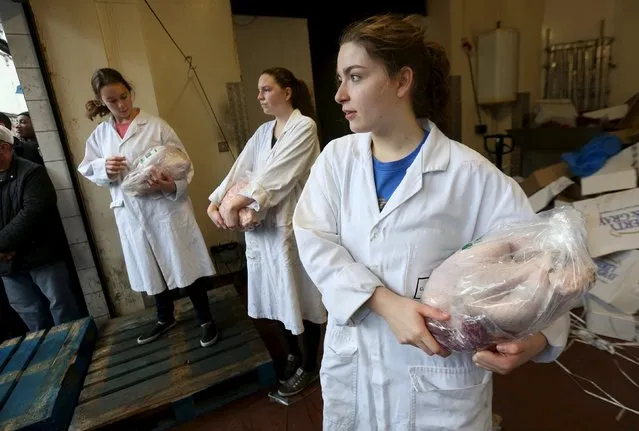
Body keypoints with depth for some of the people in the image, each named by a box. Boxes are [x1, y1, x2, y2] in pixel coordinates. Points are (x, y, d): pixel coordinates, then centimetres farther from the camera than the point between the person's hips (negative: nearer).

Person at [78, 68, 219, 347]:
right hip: (130, 213, 5)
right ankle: (165, 318, 40)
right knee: (151, 269, 18)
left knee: (185, 265, 2)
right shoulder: (99, 135, 7)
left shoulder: (156, 126, -6)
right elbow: (87, 170, 14)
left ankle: (205, 319, 21)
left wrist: (173, 186, -28)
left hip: (166, 206, -4)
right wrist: (104, 168, -9)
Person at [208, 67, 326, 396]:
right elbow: (239, 169, 6)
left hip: (292, 225, -7)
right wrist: (215, 203, -8)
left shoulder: (304, 126, -9)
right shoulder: (263, 132, 14)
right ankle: (293, 356, 42)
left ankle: (308, 367, 31)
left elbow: (275, 176, -21)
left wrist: (235, 205, -22)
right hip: (262, 225, 7)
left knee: (302, 297, 8)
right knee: (279, 296, 19)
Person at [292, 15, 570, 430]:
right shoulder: (337, 157, -5)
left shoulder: (471, 174, -15)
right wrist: (386, 302, -25)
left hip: (439, 372, -2)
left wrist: (537, 334, -26)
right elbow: (315, 241, -14)